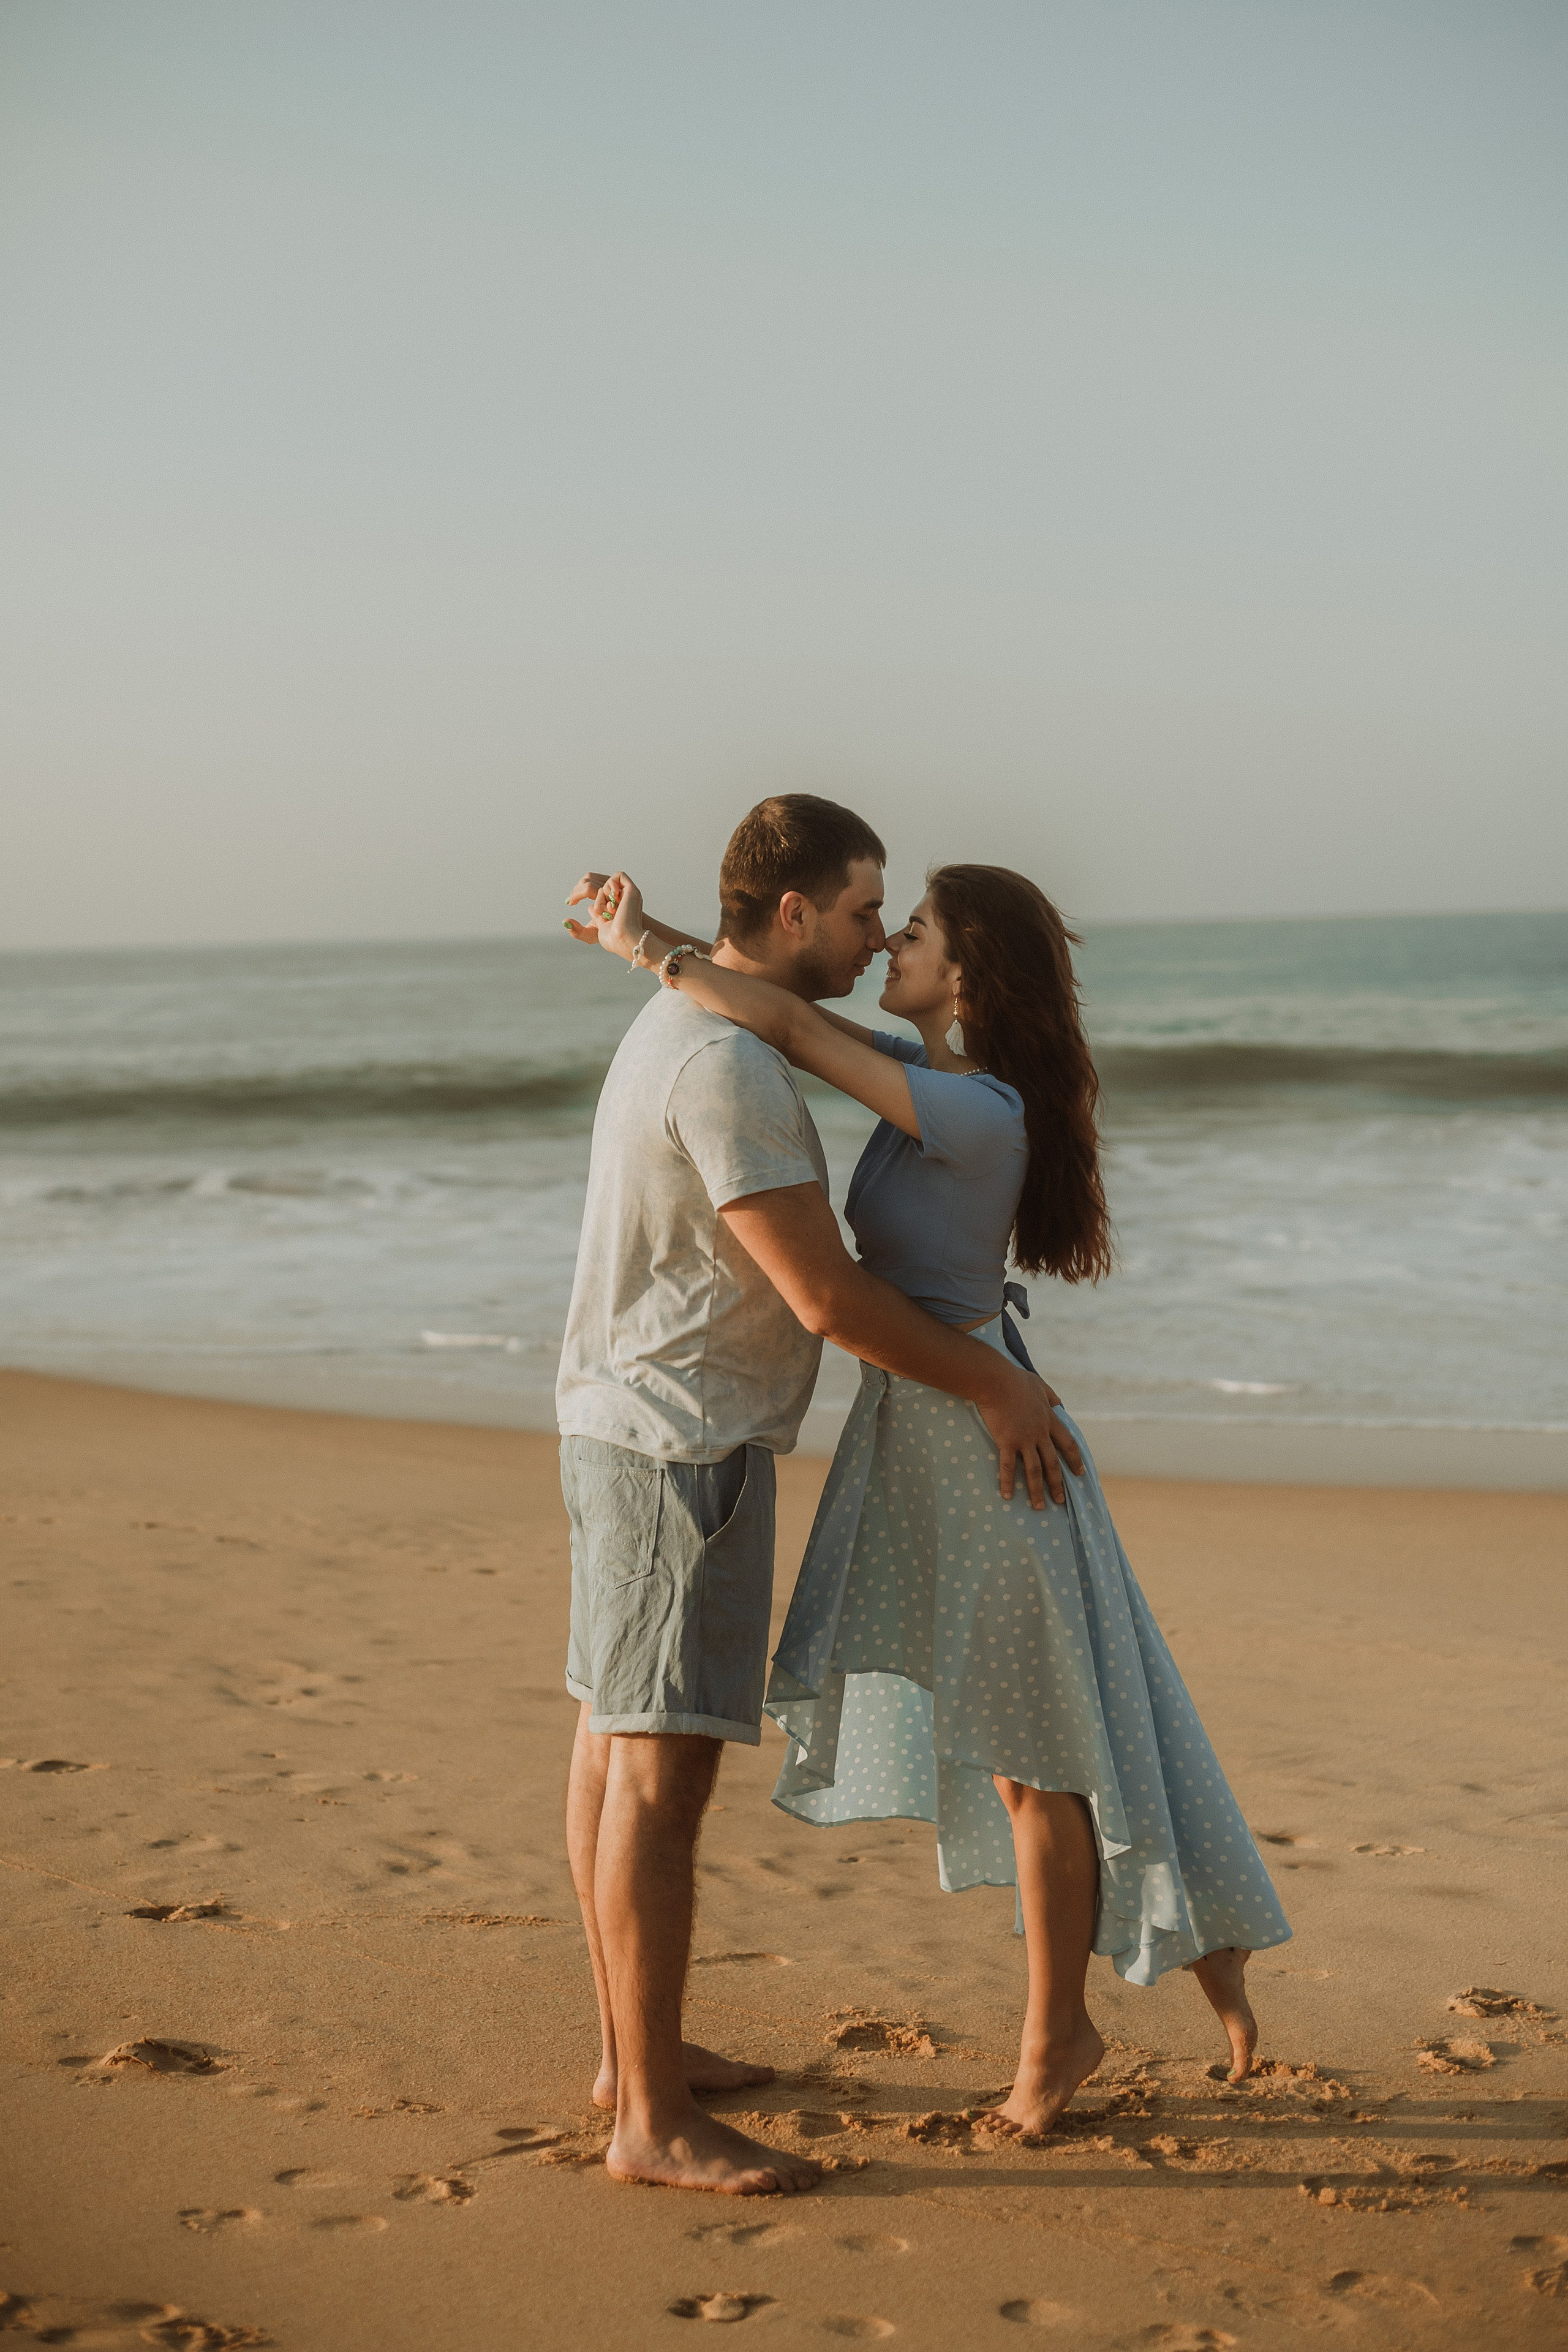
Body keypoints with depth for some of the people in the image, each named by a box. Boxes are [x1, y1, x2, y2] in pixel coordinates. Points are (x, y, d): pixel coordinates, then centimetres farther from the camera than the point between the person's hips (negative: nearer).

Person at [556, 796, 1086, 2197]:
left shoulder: (687, 1019, 10)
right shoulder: (726, 1067, -22)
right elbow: (830, 1299, -21)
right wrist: (995, 1385, -13)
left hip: (628, 1424, 11)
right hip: (683, 1441, -11)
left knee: (618, 1739, 16)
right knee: (662, 1766, -9)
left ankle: (634, 2052, 28)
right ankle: (656, 2122, -6)